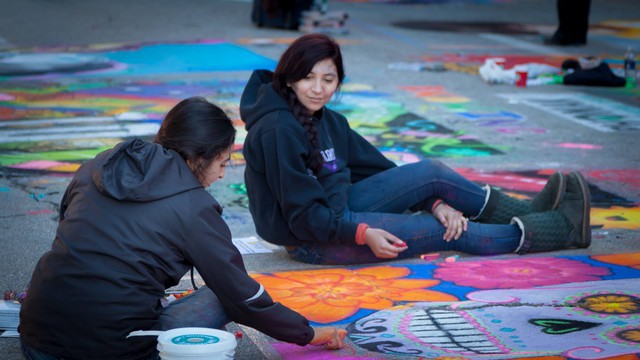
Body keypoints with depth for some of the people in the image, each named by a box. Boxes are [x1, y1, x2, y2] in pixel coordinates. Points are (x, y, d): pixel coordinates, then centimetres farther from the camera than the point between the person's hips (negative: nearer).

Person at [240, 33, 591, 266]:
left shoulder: (327, 120, 4)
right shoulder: (277, 130, -23)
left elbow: (375, 167, 5)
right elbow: (302, 213, -24)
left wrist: (434, 201, -3)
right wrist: (362, 234, -28)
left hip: (336, 210, 8)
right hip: (310, 240, -8)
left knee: (429, 172, -1)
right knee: (447, 232, -5)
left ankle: (525, 212, 14)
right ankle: (562, 228, 9)